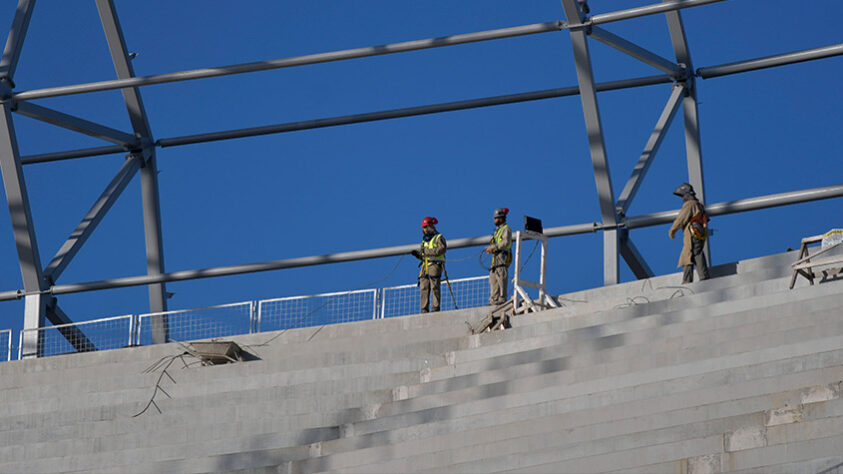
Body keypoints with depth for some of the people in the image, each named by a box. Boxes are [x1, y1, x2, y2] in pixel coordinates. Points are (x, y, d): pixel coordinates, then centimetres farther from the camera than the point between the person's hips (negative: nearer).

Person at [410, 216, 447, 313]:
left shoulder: (439, 238, 4)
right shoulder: (425, 240, 25)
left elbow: (441, 249, -11)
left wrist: (427, 251, -11)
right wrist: (417, 254, 2)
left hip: (435, 265, -6)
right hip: (425, 266, 6)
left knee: (434, 287, -10)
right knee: (424, 288, -3)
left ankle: (435, 307, -12)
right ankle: (424, 309, -5)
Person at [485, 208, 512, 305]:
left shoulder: (506, 229, -4)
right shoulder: (498, 230, 24)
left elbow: (506, 243, -17)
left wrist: (493, 247, -16)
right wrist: (490, 249, 10)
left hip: (503, 257, -9)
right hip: (496, 257, 9)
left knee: (501, 278, -13)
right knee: (493, 279, 4)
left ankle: (502, 299, -14)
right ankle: (493, 300, 3)